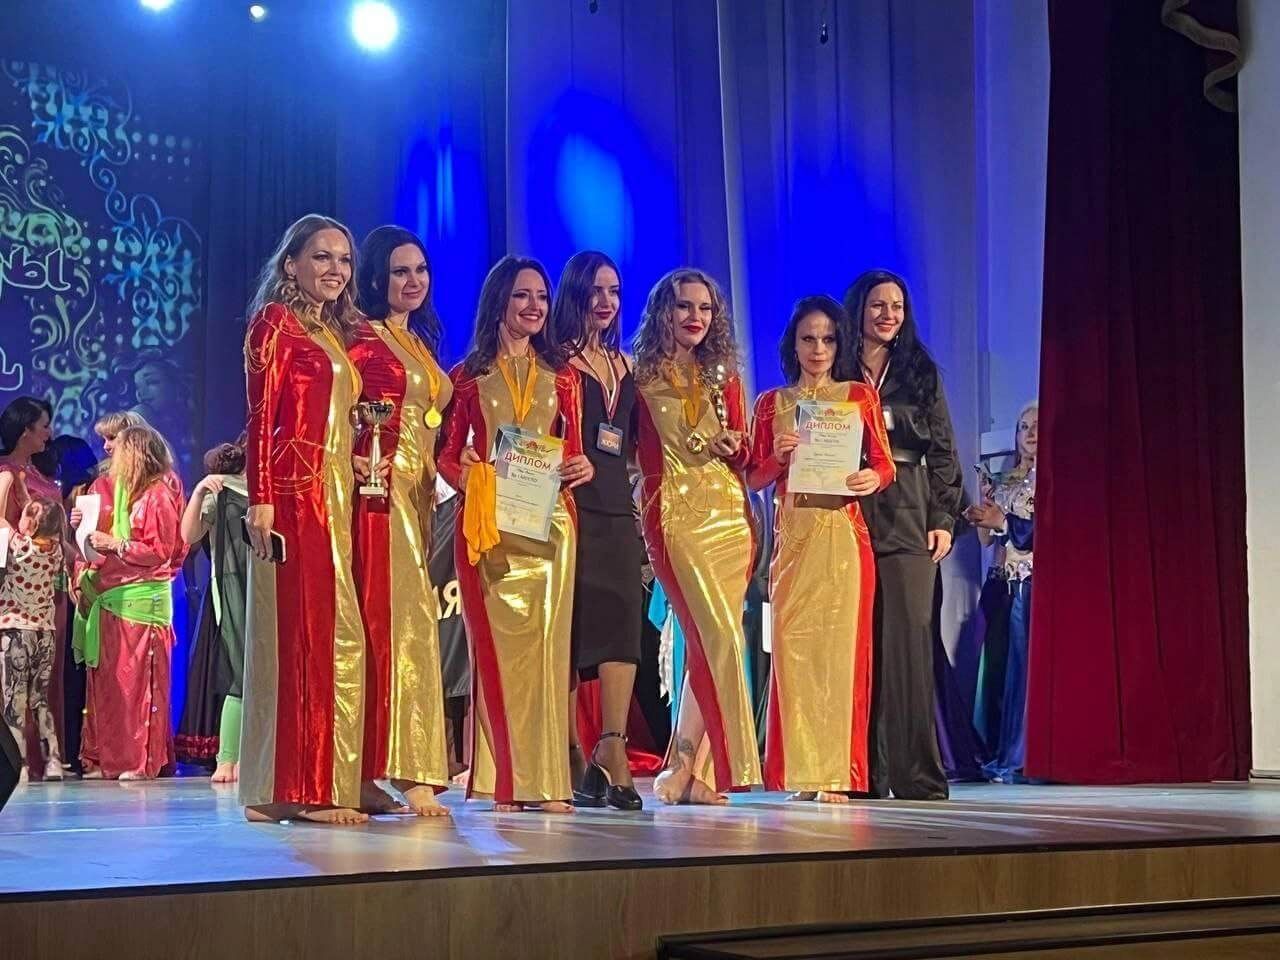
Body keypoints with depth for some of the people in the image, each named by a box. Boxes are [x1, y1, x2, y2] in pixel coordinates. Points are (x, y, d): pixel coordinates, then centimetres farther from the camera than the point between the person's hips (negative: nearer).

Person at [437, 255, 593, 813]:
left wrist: (579, 469, -7)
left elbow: (573, 450, 15)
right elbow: (448, 454, 7)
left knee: (545, 643, -3)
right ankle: (502, 780, -2)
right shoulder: (470, 375, 8)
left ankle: (544, 778, -1)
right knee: (497, 644, -5)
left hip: (549, 521, 2)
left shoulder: (561, 376, 14)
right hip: (489, 523, -2)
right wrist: (471, 480, -14)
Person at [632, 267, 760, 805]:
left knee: (709, 641, 0)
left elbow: (744, 459, 16)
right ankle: (685, 765, -8)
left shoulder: (723, 377, 15)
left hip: (729, 513, 5)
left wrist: (734, 448, -4)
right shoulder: (642, 377, 2)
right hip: (676, 514, -5)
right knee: (720, 636, -17)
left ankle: (686, 769, 6)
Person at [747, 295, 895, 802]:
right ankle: (801, 772, 0)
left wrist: (872, 478, -15)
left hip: (843, 534, -1)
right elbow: (754, 479, 11)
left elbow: (886, 464, 6)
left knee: (840, 642, -6)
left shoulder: (860, 396, 11)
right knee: (793, 645, -4)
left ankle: (836, 773, -4)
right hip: (791, 535, 1)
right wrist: (778, 458, -9)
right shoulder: (771, 403, 13)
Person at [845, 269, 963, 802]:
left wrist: (943, 519, 2)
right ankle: (860, 773, 1)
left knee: (909, 642, -7)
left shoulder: (921, 374, 14)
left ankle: (917, 774, -4)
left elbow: (942, 452, 11)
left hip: (907, 522, 1)